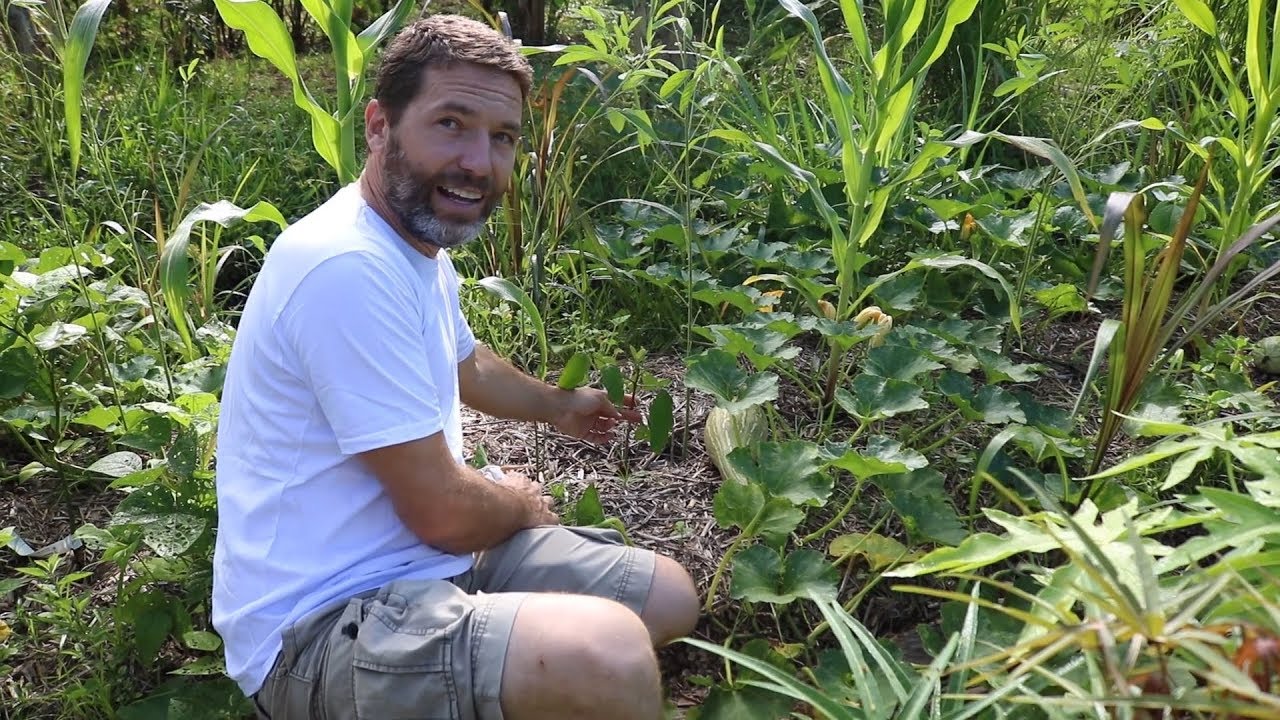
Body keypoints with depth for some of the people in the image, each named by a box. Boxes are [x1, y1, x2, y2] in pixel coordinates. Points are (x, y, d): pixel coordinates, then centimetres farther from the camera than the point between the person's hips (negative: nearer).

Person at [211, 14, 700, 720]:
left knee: (671, 596, 14)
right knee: (611, 654, -34)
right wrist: (522, 504, -1)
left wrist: (558, 406, 41)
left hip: (420, 560, 10)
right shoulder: (349, 266, -26)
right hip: (319, 624, -10)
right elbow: (444, 513, -22)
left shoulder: (419, 245, 8)